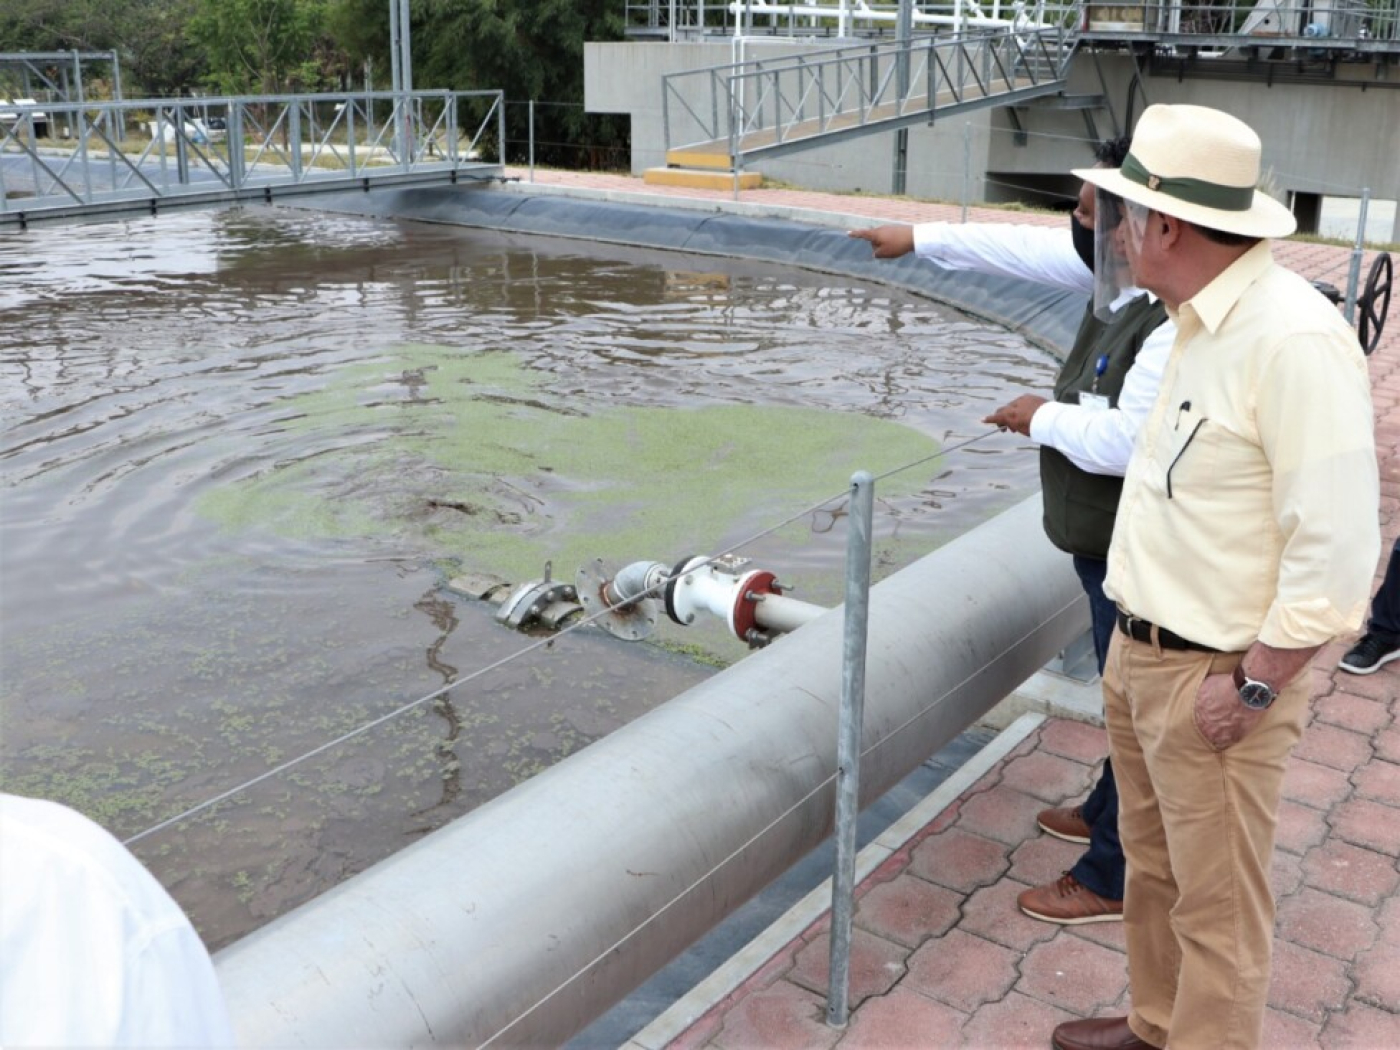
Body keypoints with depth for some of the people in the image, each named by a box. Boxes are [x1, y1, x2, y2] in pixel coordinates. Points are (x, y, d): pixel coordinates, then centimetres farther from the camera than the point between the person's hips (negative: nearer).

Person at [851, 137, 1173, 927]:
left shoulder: (1181, 323, -28)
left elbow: (1125, 442, -32)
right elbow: (1032, 249, 10)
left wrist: (1044, 418, -14)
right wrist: (921, 238, 15)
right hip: (1111, 541, 10)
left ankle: (1113, 879, 19)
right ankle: (1109, 811, 46)